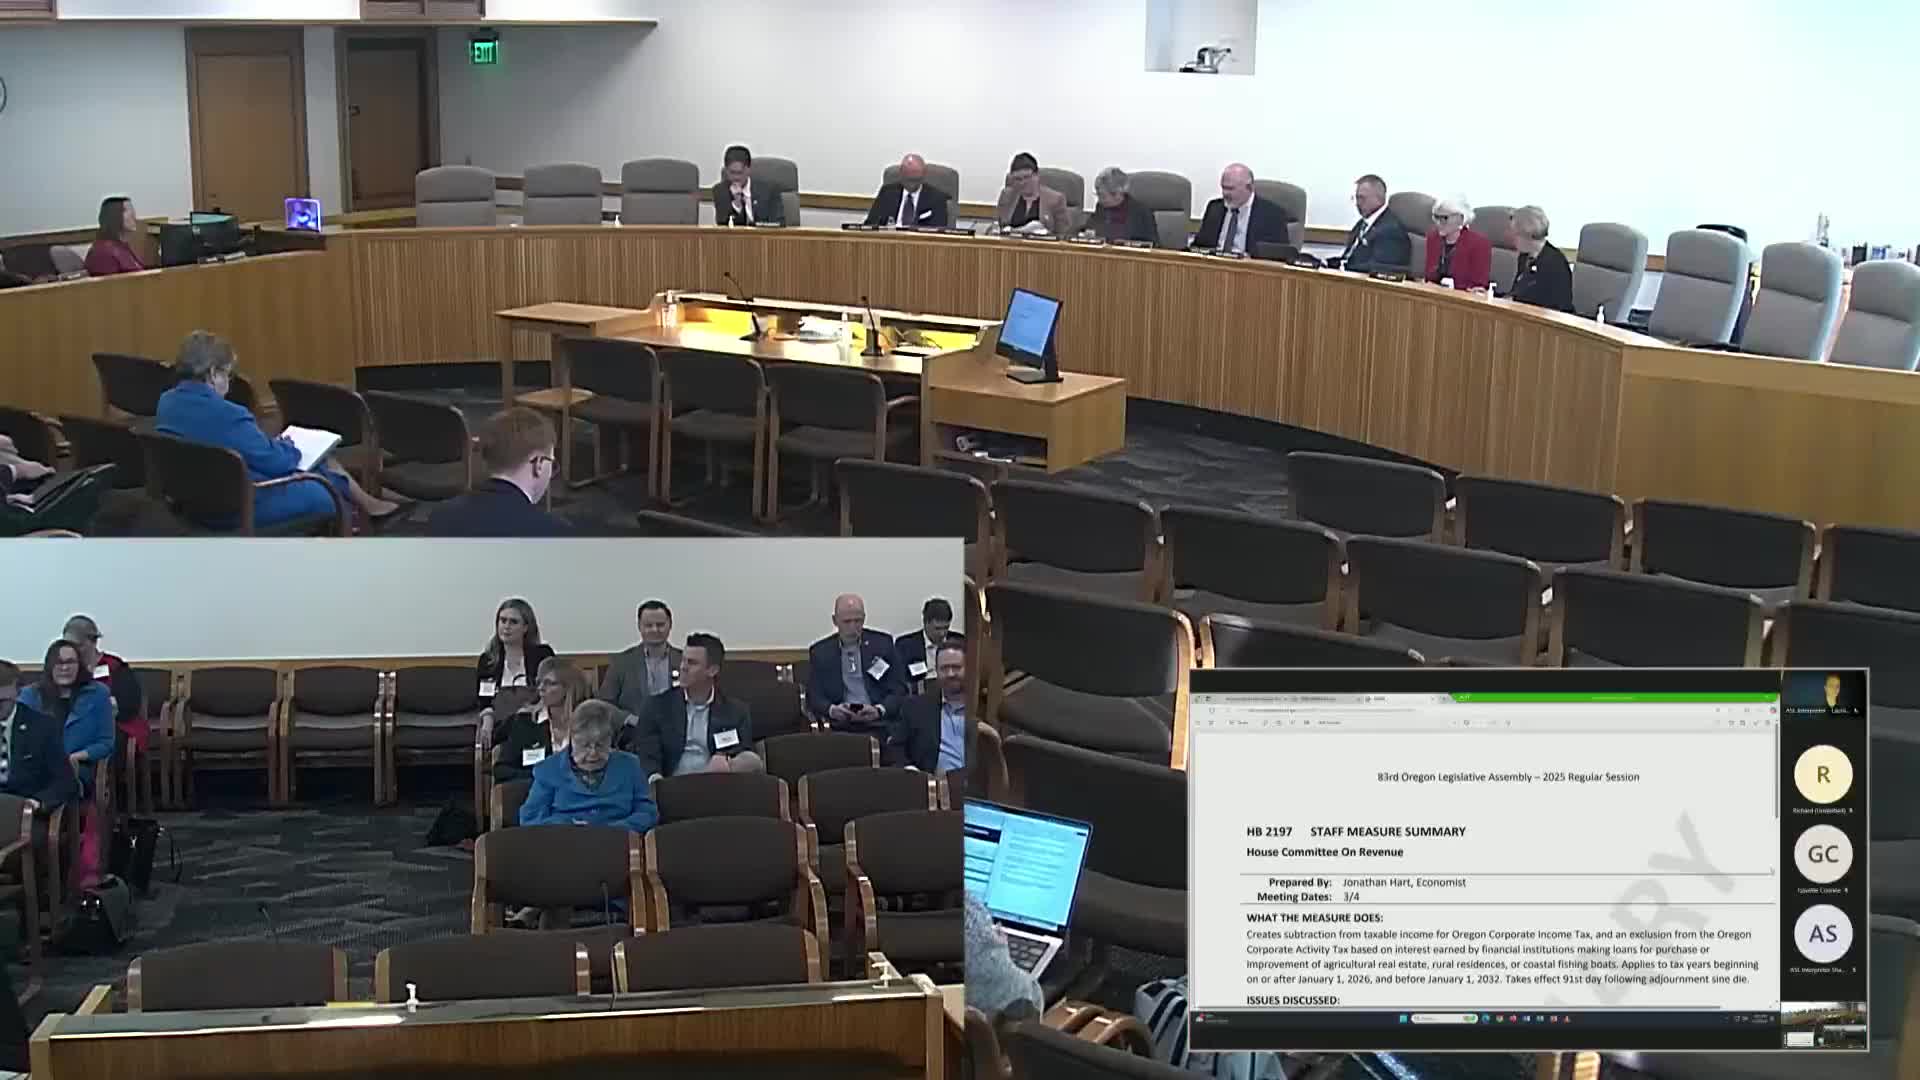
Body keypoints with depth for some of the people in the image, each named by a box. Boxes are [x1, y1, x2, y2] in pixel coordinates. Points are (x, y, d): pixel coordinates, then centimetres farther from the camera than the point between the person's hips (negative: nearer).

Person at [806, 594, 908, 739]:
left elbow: (899, 689, 5)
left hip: (879, 727, 0)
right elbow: (814, 697, 7)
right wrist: (832, 710, -14)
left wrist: (879, 710, -14)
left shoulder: (882, 643, 8)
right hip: (841, 729, 0)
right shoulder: (820, 651, 10)